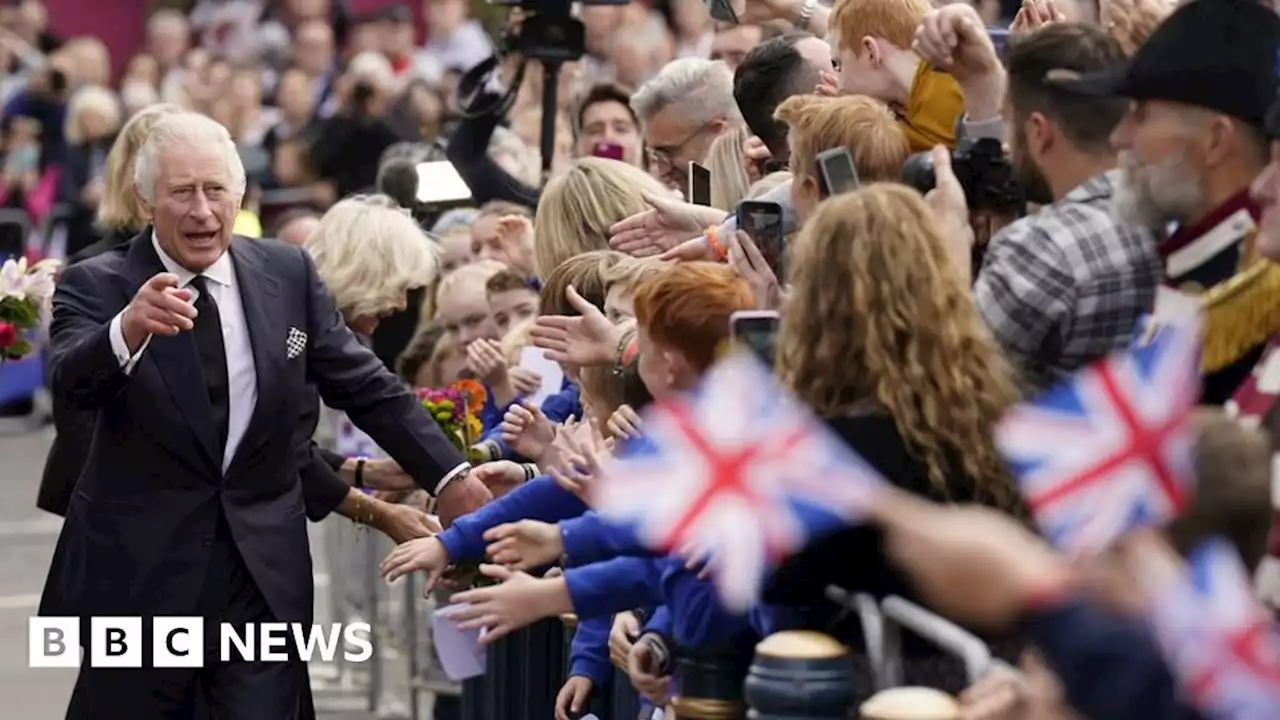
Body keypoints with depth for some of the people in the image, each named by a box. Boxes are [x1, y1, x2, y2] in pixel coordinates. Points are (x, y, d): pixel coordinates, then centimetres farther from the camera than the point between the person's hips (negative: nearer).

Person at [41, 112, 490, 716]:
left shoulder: (288, 274, 2)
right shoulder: (97, 285, -7)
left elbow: (366, 387, 9)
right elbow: (72, 382, -26)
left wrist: (450, 478, 3)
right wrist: (128, 328, -47)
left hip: (264, 572, 2)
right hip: (138, 571, -2)